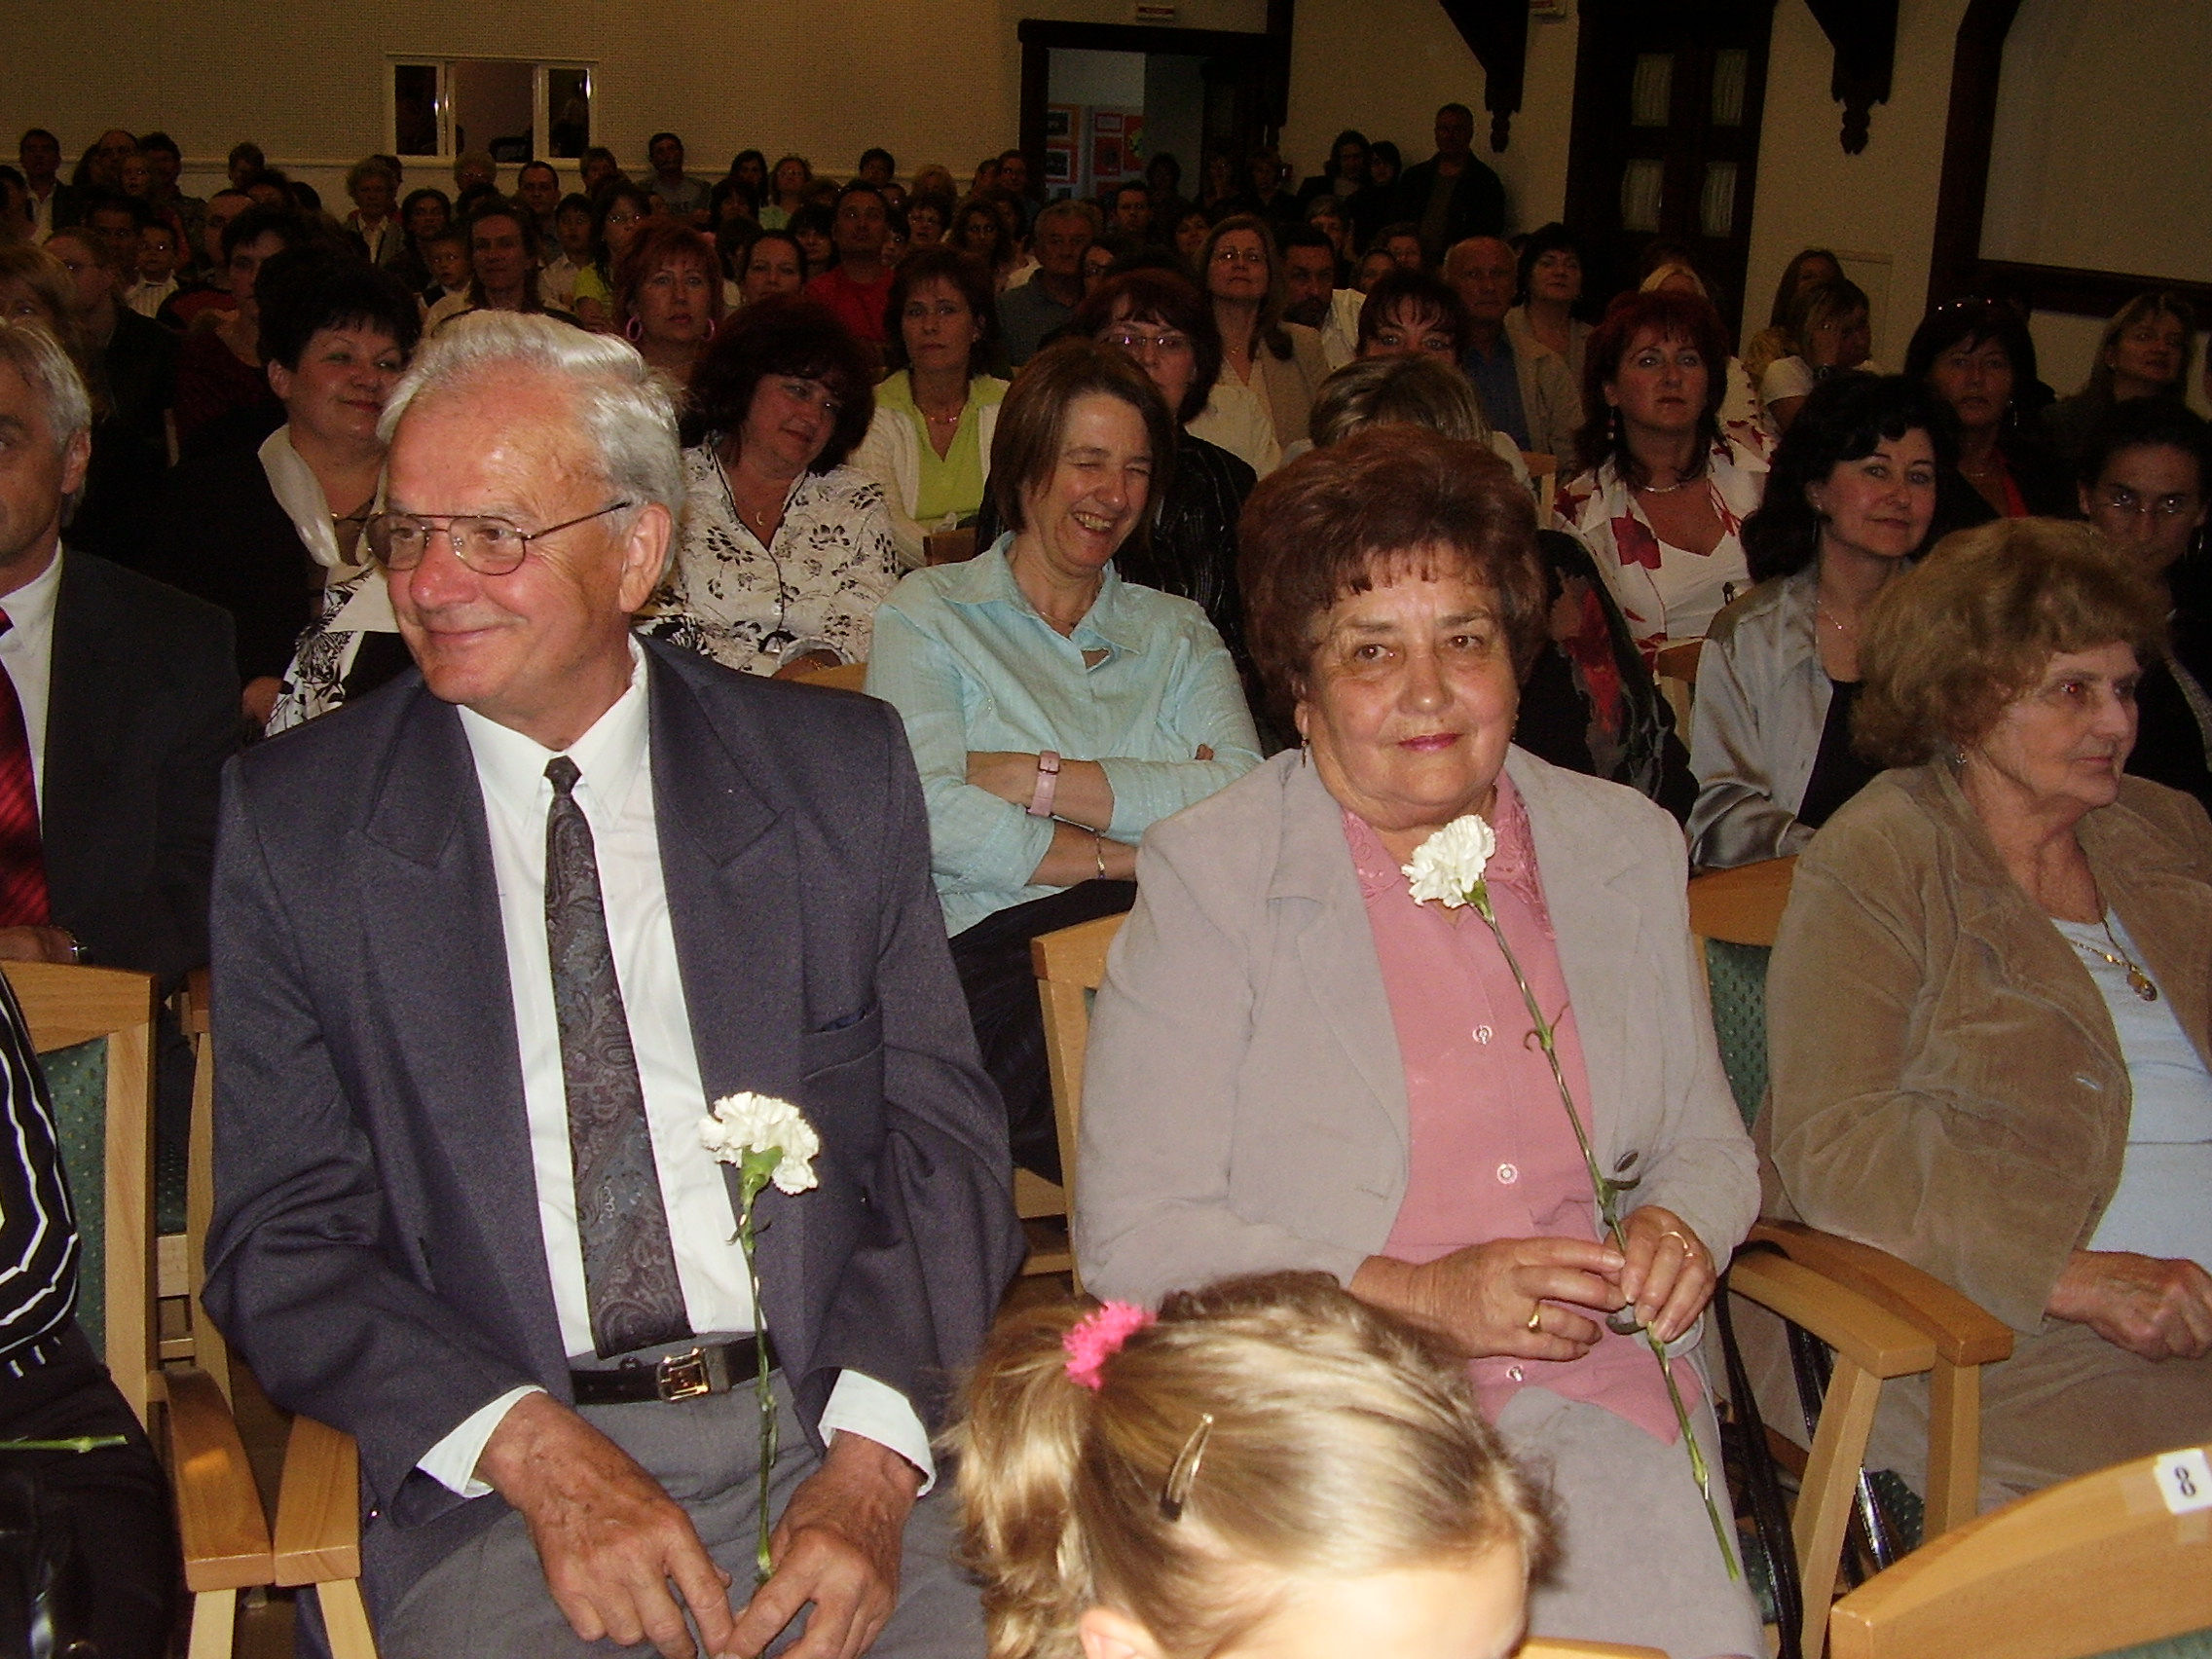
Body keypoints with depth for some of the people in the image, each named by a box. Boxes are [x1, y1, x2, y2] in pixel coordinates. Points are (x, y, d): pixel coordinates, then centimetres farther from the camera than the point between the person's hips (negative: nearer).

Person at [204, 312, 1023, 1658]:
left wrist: (872, 1461, -13)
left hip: (835, 1437, 1)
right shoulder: (298, 819, 4)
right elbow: (282, 1235, 2)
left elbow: (942, 1142, 3)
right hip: (492, 1483, 0)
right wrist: (533, 1448, -13)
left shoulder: (841, 770, 5)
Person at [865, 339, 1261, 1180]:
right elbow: (929, 818, -6)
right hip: (1006, 951, -4)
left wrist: (1032, 778, -6)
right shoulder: (929, 614, 14)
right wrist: (1132, 855, -4)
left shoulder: (1178, 631, 24)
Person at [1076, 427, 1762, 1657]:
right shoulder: (1205, 877, -3)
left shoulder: (1628, 849, 11)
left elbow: (1706, 1141, 21)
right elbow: (1135, 1240, -7)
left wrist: (1682, 1228, -3)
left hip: (1600, 1405, 4)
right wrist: (1418, 1299, -16)